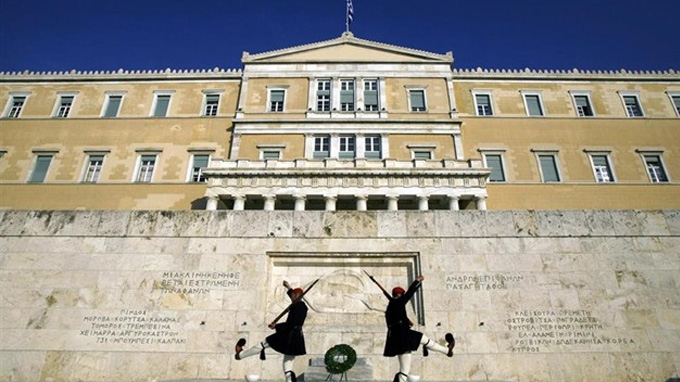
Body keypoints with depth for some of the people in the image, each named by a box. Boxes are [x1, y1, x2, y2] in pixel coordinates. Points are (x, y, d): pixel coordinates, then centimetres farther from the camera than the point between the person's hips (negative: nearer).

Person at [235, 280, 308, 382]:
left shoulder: (296, 307, -17)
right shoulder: (302, 305, 10)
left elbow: (290, 324, -23)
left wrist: (276, 326, -14)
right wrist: (289, 288, 40)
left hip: (289, 336, -8)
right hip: (297, 338, 8)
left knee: (264, 344, 7)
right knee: (288, 363, 12)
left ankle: (240, 354, 22)